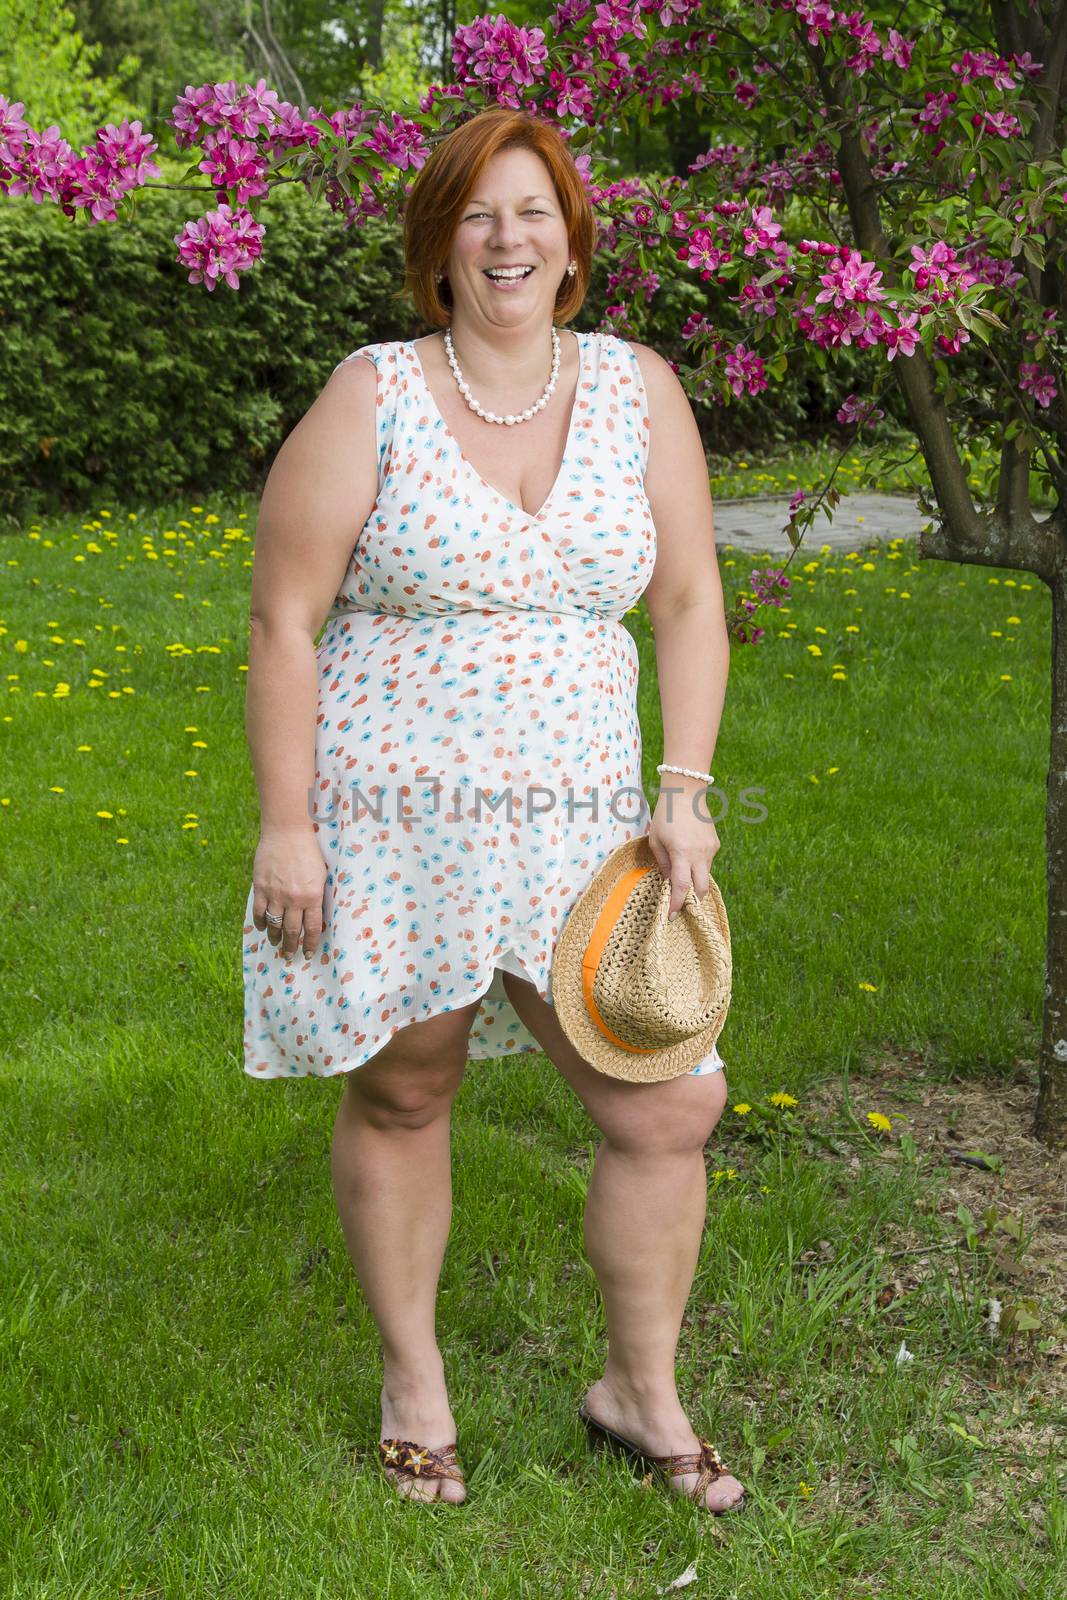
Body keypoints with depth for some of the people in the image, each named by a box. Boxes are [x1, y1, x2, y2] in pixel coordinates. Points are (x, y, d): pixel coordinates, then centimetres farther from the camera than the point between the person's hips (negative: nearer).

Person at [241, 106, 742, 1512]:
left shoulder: (640, 391, 3)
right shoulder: (371, 399, -6)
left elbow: (688, 604, 6)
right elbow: (283, 620, -6)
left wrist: (683, 791, -2)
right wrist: (286, 825, -10)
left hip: (572, 817, 3)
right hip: (389, 817, -2)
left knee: (669, 1105, 0)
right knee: (400, 1095, 11)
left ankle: (642, 1389, 23)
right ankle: (412, 1374, 34)